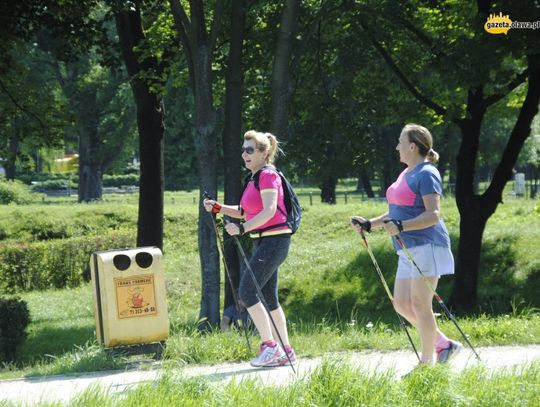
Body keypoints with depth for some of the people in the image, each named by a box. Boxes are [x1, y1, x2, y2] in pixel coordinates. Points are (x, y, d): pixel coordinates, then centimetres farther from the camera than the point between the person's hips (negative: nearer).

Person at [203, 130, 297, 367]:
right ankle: (285, 351, 14)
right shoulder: (255, 177, 17)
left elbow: (269, 210, -23)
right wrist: (218, 208, 9)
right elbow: (245, 212, 22)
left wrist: (242, 228, -31)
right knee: (269, 298, 10)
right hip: (263, 241, 10)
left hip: (274, 240, -10)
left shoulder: (268, 175, -12)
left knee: (247, 292, -13)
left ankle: (270, 346, -10)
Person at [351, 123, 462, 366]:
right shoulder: (406, 174, 18)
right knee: (402, 303, 7)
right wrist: (369, 224, 17)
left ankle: (427, 361, 0)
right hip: (409, 250, 10)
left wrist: (400, 226, -28)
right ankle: (444, 345, 16)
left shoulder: (426, 174, -11)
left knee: (419, 304, -7)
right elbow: (399, 212, 26)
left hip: (426, 246, -10)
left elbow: (433, 215, -19)